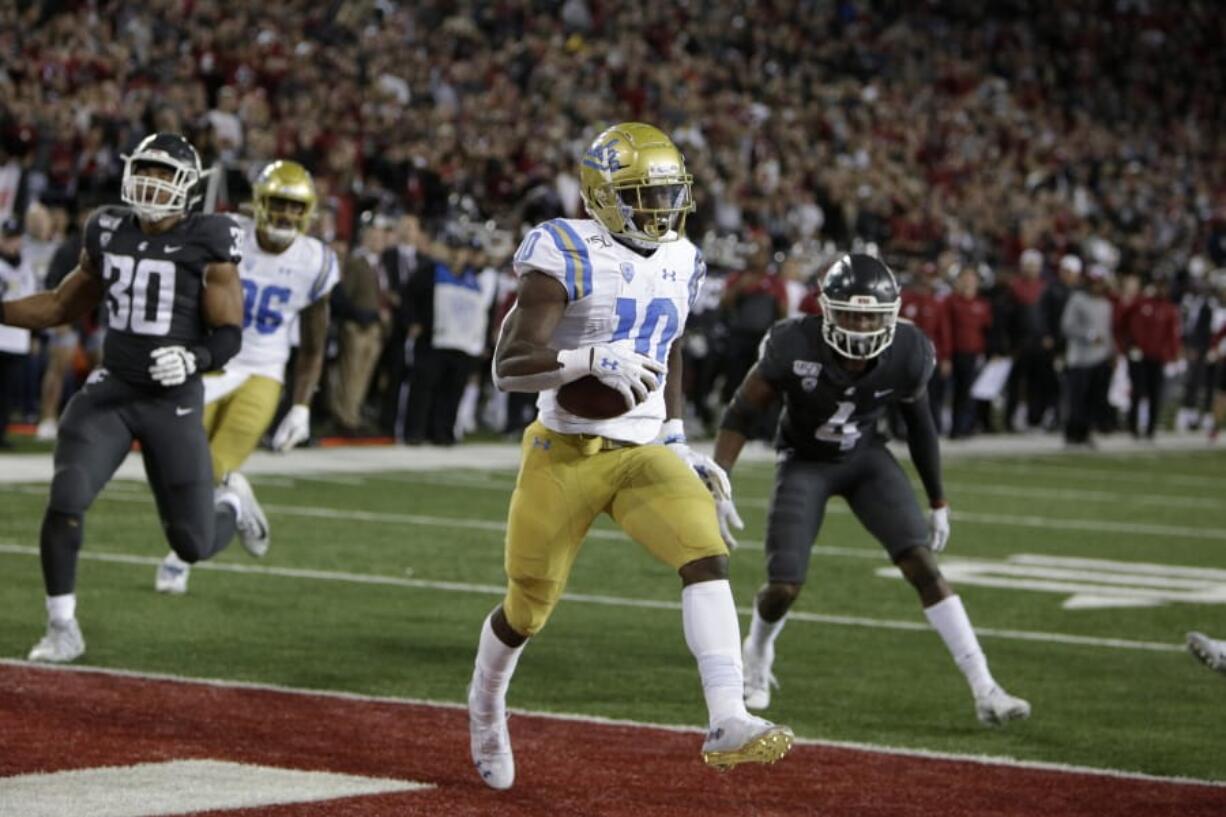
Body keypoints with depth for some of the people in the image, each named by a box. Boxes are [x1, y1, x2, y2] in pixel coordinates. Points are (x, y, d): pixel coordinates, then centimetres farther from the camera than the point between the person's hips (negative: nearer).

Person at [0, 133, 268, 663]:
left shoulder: (208, 245, -8)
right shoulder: (109, 233, 5)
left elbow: (228, 337, -8)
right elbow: (63, 306, 19)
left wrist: (193, 359, -28)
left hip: (174, 403, -3)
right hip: (110, 393, 3)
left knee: (193, 545, 1)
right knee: (65, 502, -19)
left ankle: (232, 506, 39)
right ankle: (62, 628, -2)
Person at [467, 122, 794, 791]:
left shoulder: (679, 262, 7)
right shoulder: (570, 256, -14)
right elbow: (508, 366, -21)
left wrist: (676, 438, 17)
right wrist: (591, 362, -35)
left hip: (642, 455, 4)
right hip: (565, 455, -4)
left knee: (707, 557, -21)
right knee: (527, 609, 9)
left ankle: (727, 724, -28)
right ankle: (485, 705, 42)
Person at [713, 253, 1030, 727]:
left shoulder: (906, 355, -21)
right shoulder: (796, 347, -30)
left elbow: (919, 425, -1)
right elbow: (741, 415, -17)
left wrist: (938, 502, 6)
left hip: (866, 458, 2)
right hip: (805, 463, -2)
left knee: (923, 564, -14)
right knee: (784, 586, -9)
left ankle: (984, 691, -14)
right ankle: (756, 658, 28)